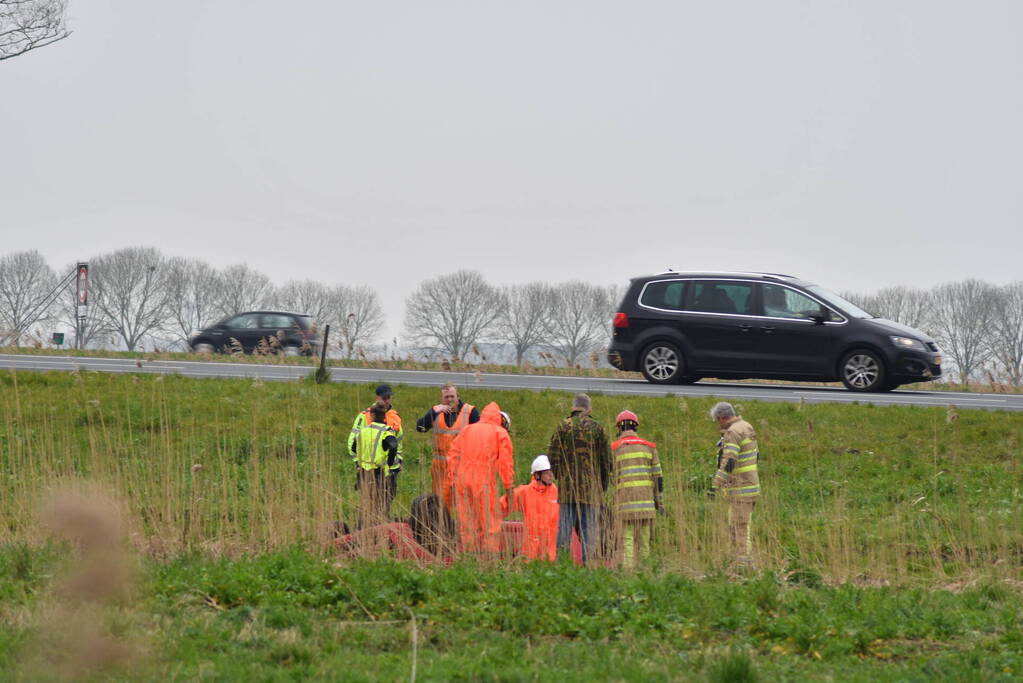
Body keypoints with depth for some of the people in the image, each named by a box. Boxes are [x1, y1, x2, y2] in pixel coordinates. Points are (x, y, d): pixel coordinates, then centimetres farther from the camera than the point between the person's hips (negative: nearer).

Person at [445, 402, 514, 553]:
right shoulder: (500, 433, 3)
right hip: (484, 481, -4)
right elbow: (505, 462, -3)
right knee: (490, 523, 2)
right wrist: (508, 486, 1)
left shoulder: (466, 430, 16)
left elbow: (452, 455, 13)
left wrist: (451, 481, 15)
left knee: (466, 524, 12)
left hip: (462, 480, 4)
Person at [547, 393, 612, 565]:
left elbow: (552, 456, -1)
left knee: (565, 527, 3)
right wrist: (603, 486, 13)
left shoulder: (563, 426, 2)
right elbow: (606, 460, 2)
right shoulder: (597, 428, 1)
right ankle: (587, 563, -1)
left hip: (568, 486, 0)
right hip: (591, 486, 0)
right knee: (589, 529, 3)